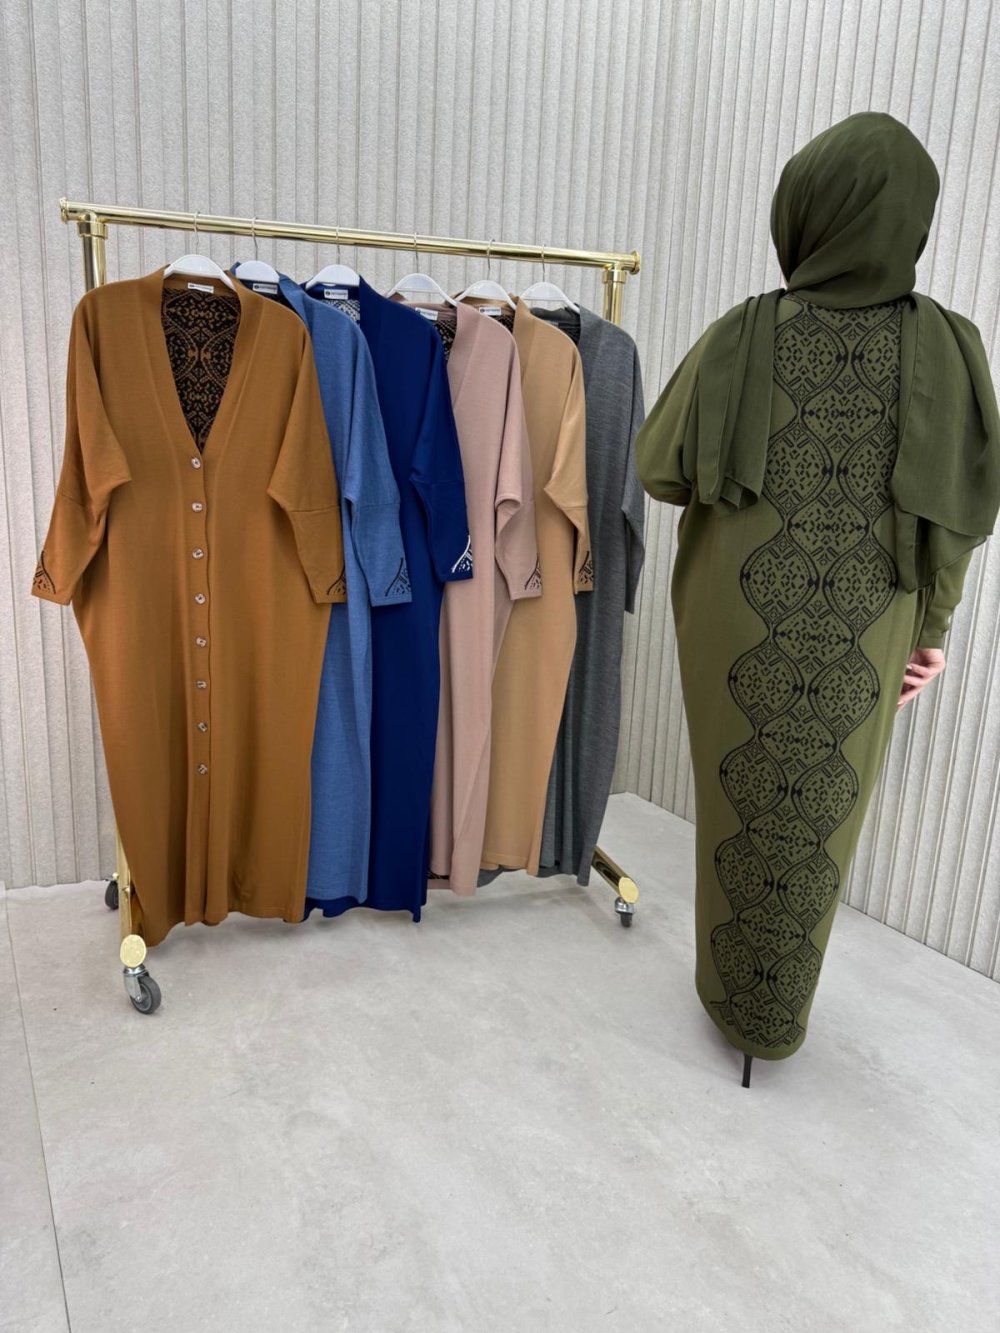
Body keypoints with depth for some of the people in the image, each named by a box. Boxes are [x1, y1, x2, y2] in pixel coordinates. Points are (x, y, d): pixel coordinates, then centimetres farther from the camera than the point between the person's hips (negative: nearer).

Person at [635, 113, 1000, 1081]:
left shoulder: (741, 338, -11)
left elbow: (659, 468, -4)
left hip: (742, 629, -1)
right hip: (863, 642, 1)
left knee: (741, 807, 16)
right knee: (821, 820, 16)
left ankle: (733, 995, 34)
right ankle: (782, 1017, 35)